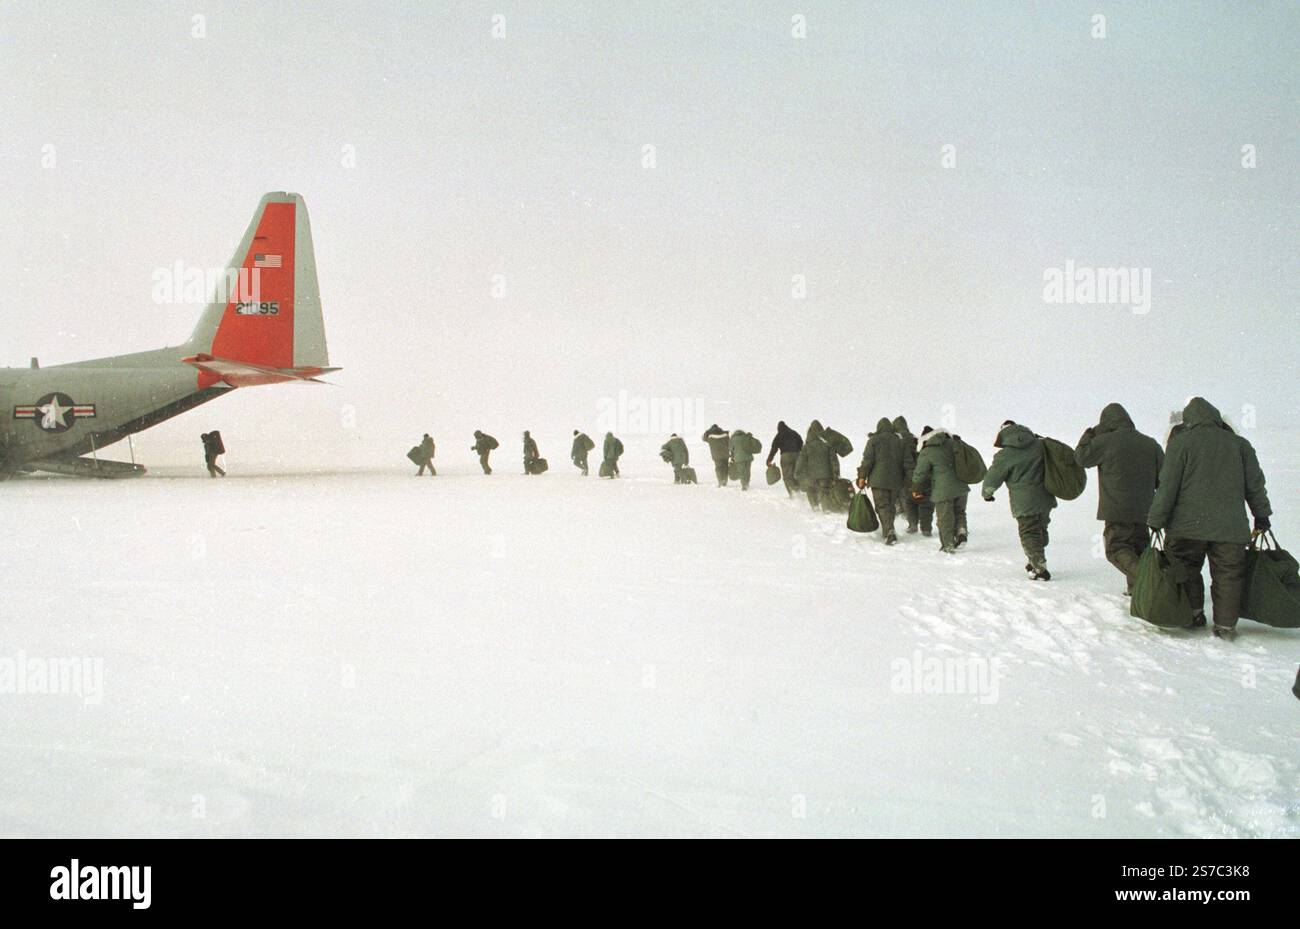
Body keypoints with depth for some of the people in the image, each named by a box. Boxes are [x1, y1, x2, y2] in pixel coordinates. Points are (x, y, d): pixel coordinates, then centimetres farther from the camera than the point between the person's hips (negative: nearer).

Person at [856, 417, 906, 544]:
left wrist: (862, 477, -2)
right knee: (891, 506, 15)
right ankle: (887, 531, 22)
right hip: (895, 481, 4)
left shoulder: (874, 440, -5)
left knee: (882, 506, -5)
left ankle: (889, 532, -20)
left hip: (878, 480, -4)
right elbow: (904, 462, 12)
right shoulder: (899, 441, 9)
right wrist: (905, 482, 19)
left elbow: (867, 460, -9)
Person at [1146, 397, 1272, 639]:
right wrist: (1261, 516, 22)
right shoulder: (1239, 444, 7)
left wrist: (1156, 520, 0)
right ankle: (1226, 625, 6)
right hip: (1231, 527, 2)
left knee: (1187, 571, 14)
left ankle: (1194, 614, 16)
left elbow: (1167, 486, -5)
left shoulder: (1181, 443, -2)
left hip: (1188, 527, -2)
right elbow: (1255, 485, 11)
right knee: (1227, 575, 7)